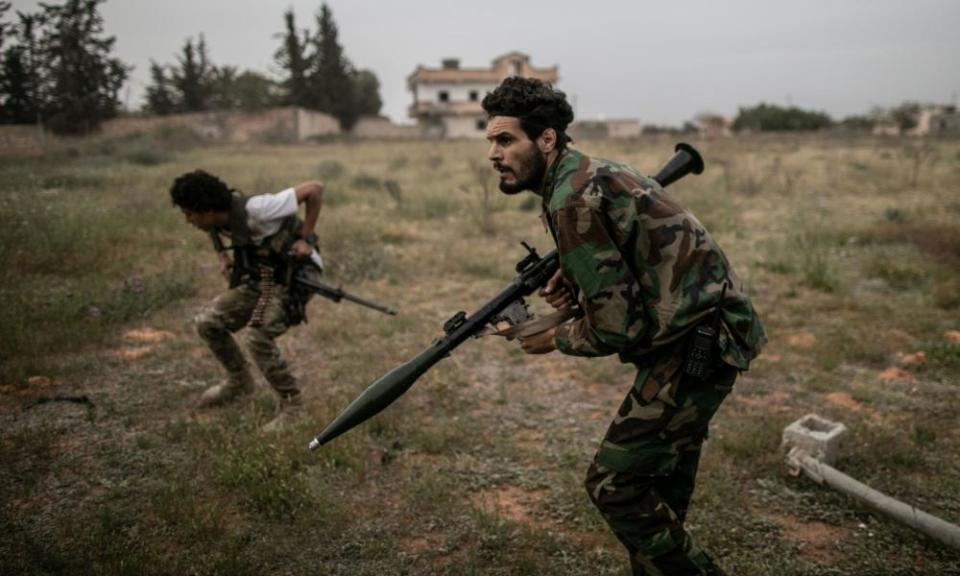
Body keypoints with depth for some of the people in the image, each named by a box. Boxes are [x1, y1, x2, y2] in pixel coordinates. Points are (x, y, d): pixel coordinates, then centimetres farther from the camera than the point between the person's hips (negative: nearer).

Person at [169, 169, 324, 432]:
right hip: (260, 279, 8)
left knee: (257, 336, -27)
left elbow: (315, 189, -25)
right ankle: (239, 381, 23)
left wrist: (306, 238, -20)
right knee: (208, 322, 1)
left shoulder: (254, 209, -28)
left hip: (294, 276, -8)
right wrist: (223, 258, 3)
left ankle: (291, 405, -8)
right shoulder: (217, 218, -5)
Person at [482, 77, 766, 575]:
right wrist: (574, 285, 4)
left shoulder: (572, 200, -22)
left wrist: (556, 339, -3)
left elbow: (614, 328, -21)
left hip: (696, 347, -10)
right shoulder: (590, 172, 8)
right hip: (708, 331, 10)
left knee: (614, 482, -3)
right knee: (661, 480, 21)